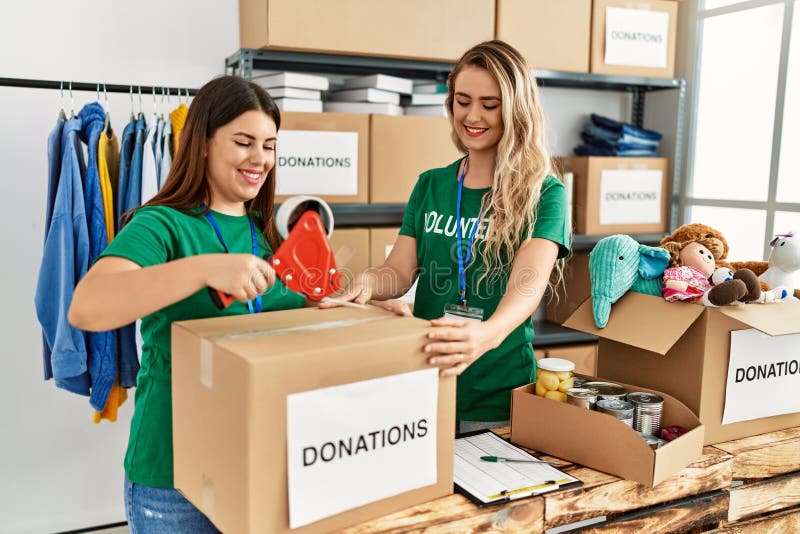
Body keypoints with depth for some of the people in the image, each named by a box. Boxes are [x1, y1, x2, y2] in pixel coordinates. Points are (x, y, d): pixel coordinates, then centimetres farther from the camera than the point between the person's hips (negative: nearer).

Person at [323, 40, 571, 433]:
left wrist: (488, 334, -44)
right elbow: (400, 271, 0)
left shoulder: (543, 194, -7)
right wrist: (369, 283, -24)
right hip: (422, 389, 3)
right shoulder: (430, 186, 7)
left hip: (499, 398, -3)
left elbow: (530, 280, -23)